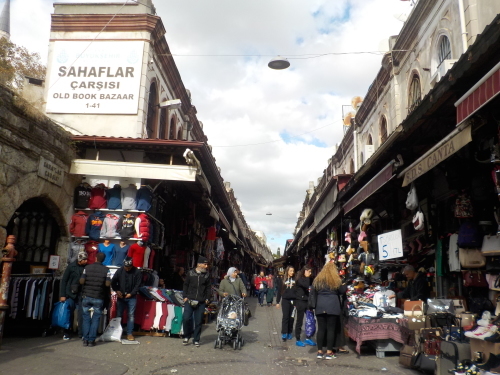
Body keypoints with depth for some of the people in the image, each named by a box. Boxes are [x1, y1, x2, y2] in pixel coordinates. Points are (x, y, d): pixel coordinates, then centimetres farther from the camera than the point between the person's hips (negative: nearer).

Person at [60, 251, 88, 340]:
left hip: (81, 295, 1)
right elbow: (64, 280, -1)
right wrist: (62, 295, -5)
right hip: (70, 294, 0)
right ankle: (67, 334, 21)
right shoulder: (71, 266, -4)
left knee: (81, 315, 0)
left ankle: (82, 333, 10)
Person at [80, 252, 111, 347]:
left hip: (86, 296, 1)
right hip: (98, 298, -1)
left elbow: (81, 281, -5)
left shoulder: (87, 267, -1)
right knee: (95, 319, 8)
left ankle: (85, 340, 10)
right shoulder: (106, 270, -5)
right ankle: (91, 340, 6)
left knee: (86, 318, 12)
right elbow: (108, 284, -10)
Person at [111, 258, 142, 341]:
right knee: (119, 315, 7)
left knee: (130, 315, 0)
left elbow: (138, 285, -5)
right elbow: (113, 282, 3)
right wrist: (117, 291, -10)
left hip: (132, 297, -2)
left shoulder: (137, 272, -8)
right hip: (121, 296, 2)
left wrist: (131, 294, -13)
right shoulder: (119, 271, -3)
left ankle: (130, 333, 5)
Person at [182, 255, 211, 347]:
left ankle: (196, 340, 17)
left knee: (198, 321, 4)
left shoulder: (206, 275, 7)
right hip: (189, 301, -1)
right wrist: (185, 296, 2)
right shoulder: (190, 273, 4)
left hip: (201, 302, 1)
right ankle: (187, 336, 15)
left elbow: (208, 288, 14)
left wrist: (207, 298, 5)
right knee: (186, 318, -9)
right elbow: (185, 285, 11)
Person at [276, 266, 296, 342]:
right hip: (285, 300, -1)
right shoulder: (283, 280, 3)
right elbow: (279, 291, 5)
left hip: (293, 300, 1)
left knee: (291, 317, 7)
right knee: (285, 317, -6)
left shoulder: (295, 280, 5)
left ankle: (289, 333, 17)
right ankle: (284, 333, -4)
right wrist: (277, 302, 3)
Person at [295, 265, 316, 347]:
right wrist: (307, 277, -14)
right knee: (299, 321, 2)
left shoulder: (308, 279, 14)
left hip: (307, 301, 7)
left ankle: (308, 338, 16)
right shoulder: (299, 279, -9)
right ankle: (298, 340, 11)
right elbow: (306, 285, -25)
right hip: (300, 302, -7)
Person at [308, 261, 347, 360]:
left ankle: (320, 352, 11)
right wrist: (345, 285, 26)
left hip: (320, 307, 3)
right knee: (331, 329, 2)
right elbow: (342, 291, 6)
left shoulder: (317, 280, 8)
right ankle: (329, 352, 4)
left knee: (321, 328, 7)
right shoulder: (336, 280, -2)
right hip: (333, 307, -3)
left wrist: (312, 306, 11)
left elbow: (312, 293, 8)